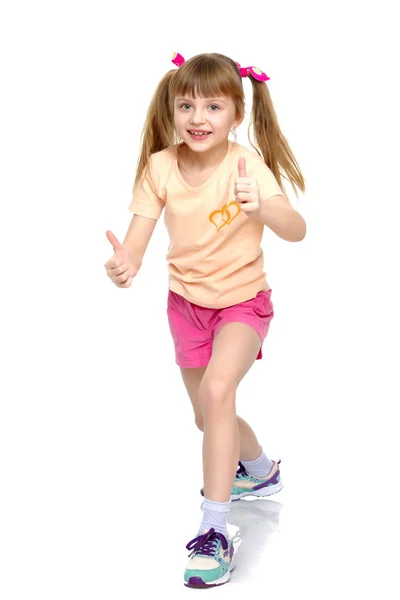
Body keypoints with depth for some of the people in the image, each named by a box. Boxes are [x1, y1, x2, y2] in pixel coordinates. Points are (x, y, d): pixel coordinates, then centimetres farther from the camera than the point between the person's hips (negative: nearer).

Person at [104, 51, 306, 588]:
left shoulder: (245, 164, -22)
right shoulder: (160, 167, -13)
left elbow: (296, 231, -33)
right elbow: (138, 237, -17)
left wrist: (261, 206, -54)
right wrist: (125, 263, -41)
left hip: (243, 299, -4)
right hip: (187, 301, 4)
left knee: (216, 391, -28)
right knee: (209, 418, 17)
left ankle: (214, 531, -19)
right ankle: (262, 471, 50)